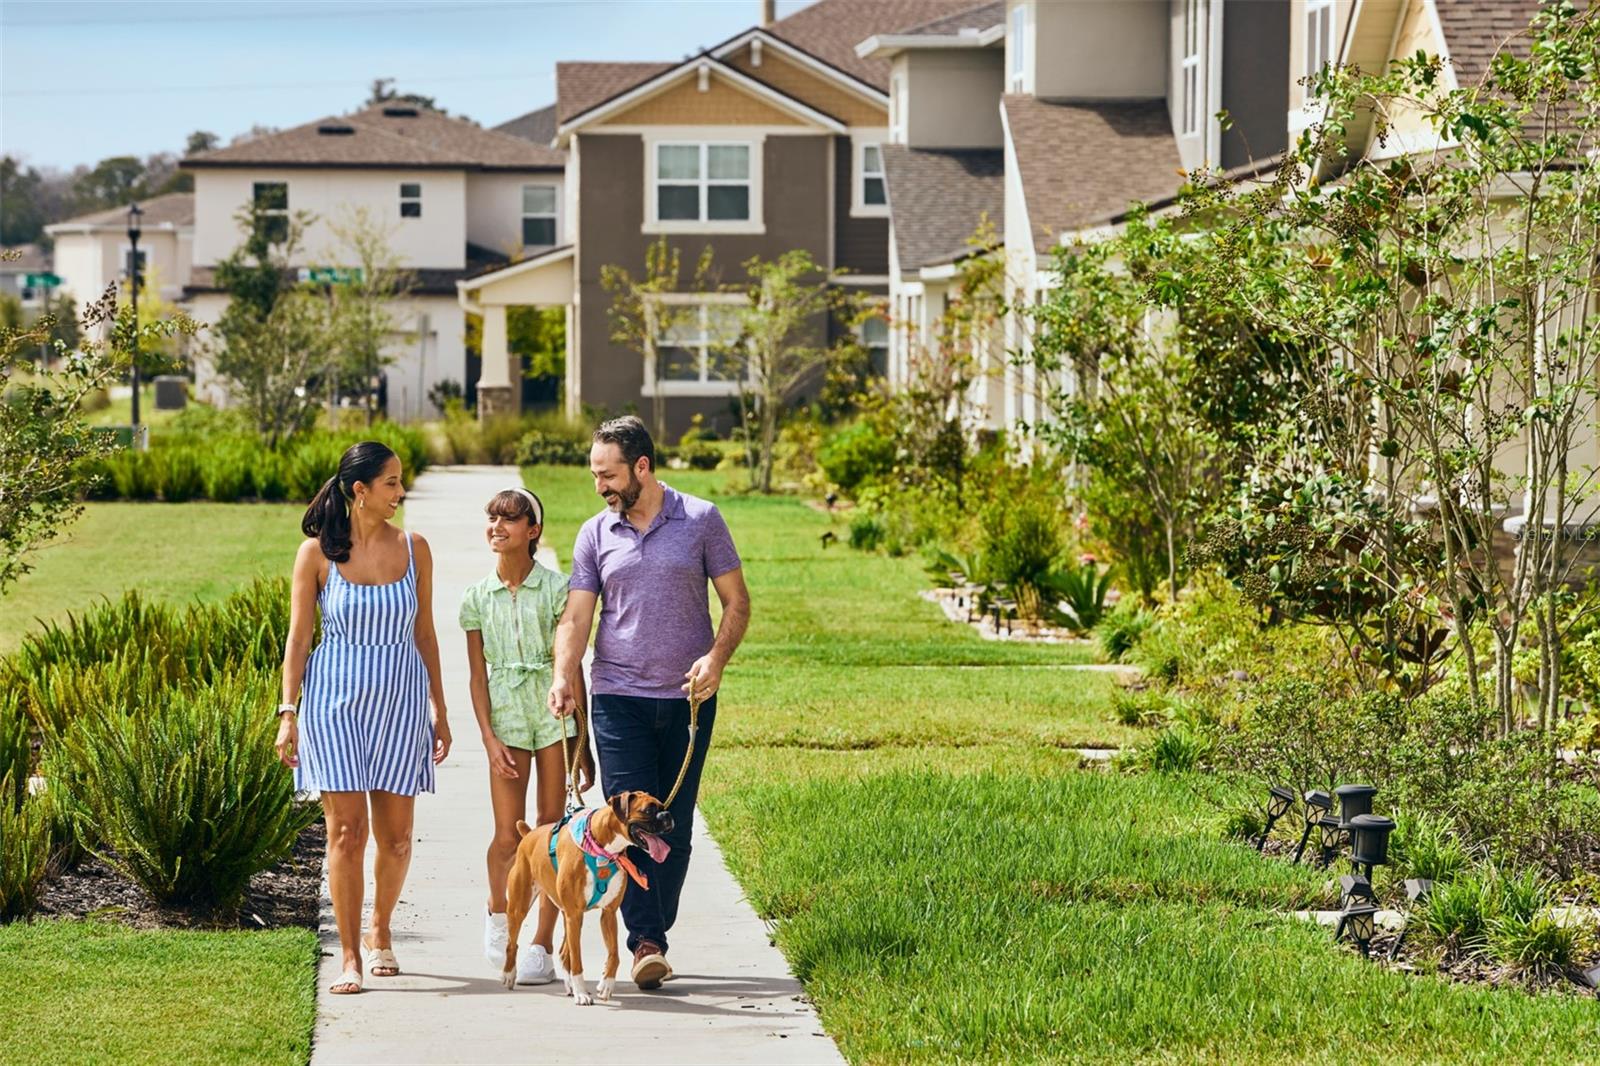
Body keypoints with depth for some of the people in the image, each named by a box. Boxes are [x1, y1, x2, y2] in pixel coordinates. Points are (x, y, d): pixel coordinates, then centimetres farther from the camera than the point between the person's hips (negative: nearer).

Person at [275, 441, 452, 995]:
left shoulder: (413, 549, 5)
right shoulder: (317, 552, -2)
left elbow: (425, 634, 11)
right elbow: (298, 637, 1)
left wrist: (439, 710, 10)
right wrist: (287, 712, -4)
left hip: (401, 700, 2)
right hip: (334, 699, -2)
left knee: (395, 834, 4)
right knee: (346, 830, -8)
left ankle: (380, 932, 28)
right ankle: (350, 956, -1)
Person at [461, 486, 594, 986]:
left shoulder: (556, 588, 0)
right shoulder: (477, 598, 5)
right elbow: (477, 675, 6)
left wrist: (582, 741, -1)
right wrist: (488, 738, -5)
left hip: (555, 716, -1)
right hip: (507, 720, 1)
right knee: (507, 837, -3)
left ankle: (542, 945, 6)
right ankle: (497, 911, 27)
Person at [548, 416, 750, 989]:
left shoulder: (700, 521, 0)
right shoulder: (595, 534, 6)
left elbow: (737, 602, 4)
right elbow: (576, 616, 2)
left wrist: (717, 657, -14)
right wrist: (564, 676, -15)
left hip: (687, 699, 0)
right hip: (618, 699, 0)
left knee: (674, 828, 5)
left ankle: (656, 934, 16)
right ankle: (646, 942, -14)